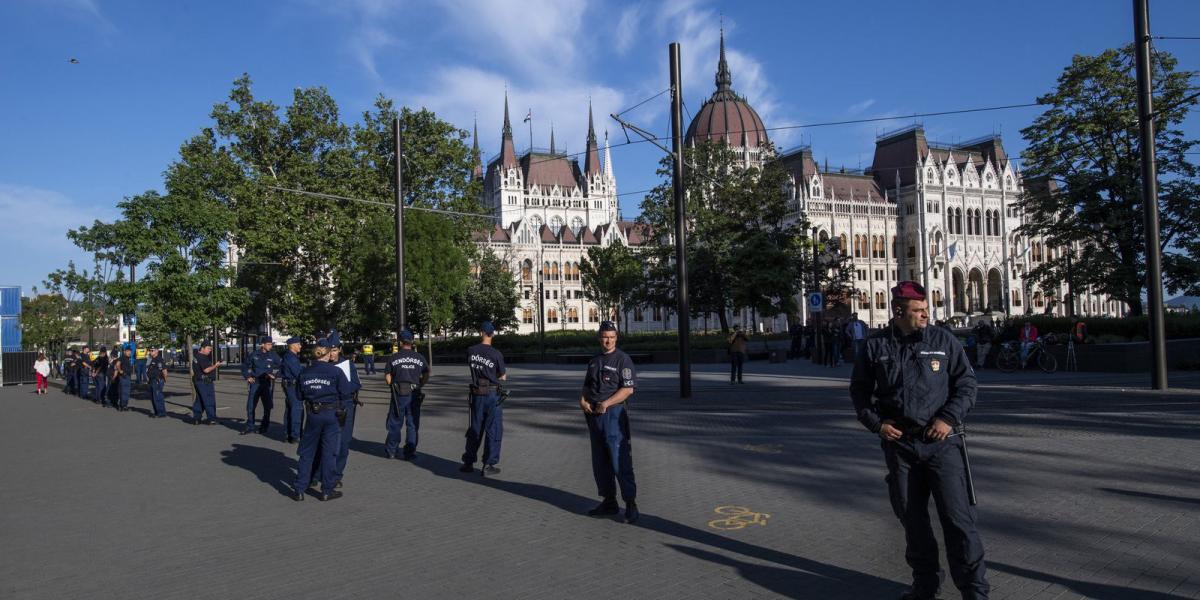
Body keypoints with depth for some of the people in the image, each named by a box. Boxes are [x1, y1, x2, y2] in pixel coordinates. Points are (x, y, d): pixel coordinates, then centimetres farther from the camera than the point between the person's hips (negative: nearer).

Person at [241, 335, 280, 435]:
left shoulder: (274, 356, -1)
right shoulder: (254, 355, 3)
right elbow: (245, 365, 15)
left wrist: (273, 375, -9)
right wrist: (247, 377, 7)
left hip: (267, 383, -1)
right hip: (255, 383, 1)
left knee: (267, 406, 4)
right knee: (250, 405, 0)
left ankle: (264, 427, 17)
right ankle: (250, 427, 10)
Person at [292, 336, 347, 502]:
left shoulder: (304, 372, -1)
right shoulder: (336, 372, -12)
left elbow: (300, 395, 6)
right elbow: (345, 393, -6)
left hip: (313, 414, 3)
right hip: (331, 414, -3)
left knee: (307, 452, 13)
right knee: (329, 453, 6)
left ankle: (299, 490, 15)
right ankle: (327, 491, 12)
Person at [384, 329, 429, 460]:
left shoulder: (393, 358, 0)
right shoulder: (420, 358, 4)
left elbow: (387, 377, -1)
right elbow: (426, 377, 3)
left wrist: (393, 386, 14)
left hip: (398, 394, 0)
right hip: (414, 394, 1)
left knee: (395, 424, 10)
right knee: (412, 424, 6)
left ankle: (391, 450, 18)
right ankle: (410, 452, 8)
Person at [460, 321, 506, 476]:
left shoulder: (471, 351, -2)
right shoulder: (496, 354, -12)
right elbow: (503, 377, 0)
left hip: (477, 394, 4)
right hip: (493, 394, -4)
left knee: (475, 429, 15)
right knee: (493, 430, 5)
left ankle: (468, 462, 22)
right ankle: (489, 465, 6)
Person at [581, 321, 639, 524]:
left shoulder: (622, 359, -6)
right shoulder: (594, 361, 16)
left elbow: (628, 388, -14)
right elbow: (587, 385, 24)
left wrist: (605, 403, -18)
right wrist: (583, 400, 4)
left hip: (614, 414, -7)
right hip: (594, 415, 7)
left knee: (620, 461, -10)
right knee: (600, 462, 12)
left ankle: (630, 504, -3)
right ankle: (609, 502, 23)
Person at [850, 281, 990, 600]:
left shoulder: (943, 340, 1)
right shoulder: (875, 346, 3)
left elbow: (966, 383, 4)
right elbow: (859, 390, 11)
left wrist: (949, 418, -9)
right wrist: (876, 423, -3)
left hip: (941, 441, -2)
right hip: (898, 444, 2)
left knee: (958, 517, -4)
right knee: (912, 518, 12)